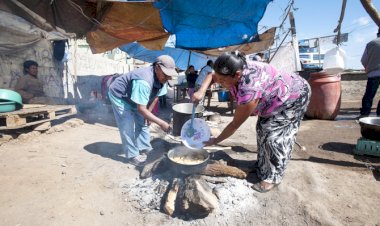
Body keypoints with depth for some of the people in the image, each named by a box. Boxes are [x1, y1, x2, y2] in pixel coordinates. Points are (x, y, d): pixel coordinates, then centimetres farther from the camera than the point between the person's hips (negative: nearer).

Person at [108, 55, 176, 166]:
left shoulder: (161, 79, -15)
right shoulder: (144, 81, -41)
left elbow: (155, 97, 1)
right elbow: (141, 109, -39)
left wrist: (148, 114, 2)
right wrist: (161, 123, -39)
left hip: (133, 98, 8)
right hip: (119, 96, -8)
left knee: (142, 122, 8)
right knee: (128, 127, -9)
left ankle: (145, 148, 21)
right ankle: (132, 156, 4)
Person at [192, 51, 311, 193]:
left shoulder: (249, 90, -44)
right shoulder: (237, 70, -20)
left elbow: (235, 124, -31)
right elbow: (211, 76, -1)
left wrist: (215, 141, -20)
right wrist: (201, 91, -20)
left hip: (295, 96, -8)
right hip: (275, 94, 9)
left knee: (275, 136, -12)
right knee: (262, 128, 10)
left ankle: (273, 178, 3)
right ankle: (263, 167, 25)